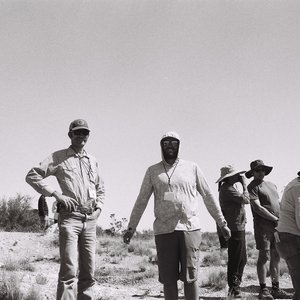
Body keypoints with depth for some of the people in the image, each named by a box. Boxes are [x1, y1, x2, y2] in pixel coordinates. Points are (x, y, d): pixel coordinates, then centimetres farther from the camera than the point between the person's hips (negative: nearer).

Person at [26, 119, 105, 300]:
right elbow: (32, 176, -2)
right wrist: (56, 194, -10)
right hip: (70, 217, -5)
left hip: (90, 220, 5)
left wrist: (99, 207, 12)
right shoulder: (59, 157, 4)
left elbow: (100, 189, 30)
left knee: (89, 271, 6)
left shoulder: (93, 161, 18)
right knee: (69, 269, -13)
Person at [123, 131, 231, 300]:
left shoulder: (192, 168, 10)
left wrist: (222, 223, 12)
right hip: (164, 230, 1)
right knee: (168, 278, 2)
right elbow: (141, 201, 15)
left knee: (190, 277, -5)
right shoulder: (153, 171, 13)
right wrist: (131, 227, 11)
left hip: (190, 228, -1)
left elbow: (208, 196, 13)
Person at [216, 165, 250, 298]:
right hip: (235, 228, -11)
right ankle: (233, 289, 1)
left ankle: (235, 287, 23)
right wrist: (244, 185, -8)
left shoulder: (228, 188, 18)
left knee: (242, 260, 16)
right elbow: (246, 200, -19)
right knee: (235, 261, -5)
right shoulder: (228, 189, -15)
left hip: (238, 228, 11)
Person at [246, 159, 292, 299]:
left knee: (276, 257, 8)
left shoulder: (272, 185, 21)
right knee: (264, 256, -7)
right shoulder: (252, 187, -2)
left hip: (277, 225, 7)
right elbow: (257, 208, -11)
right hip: (263, 225, -7)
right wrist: (275, 219, -13)